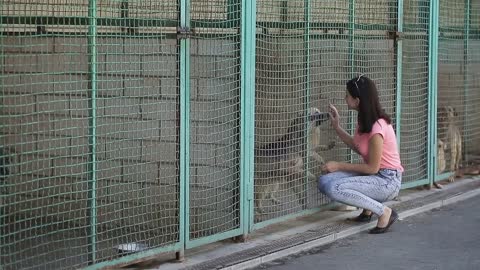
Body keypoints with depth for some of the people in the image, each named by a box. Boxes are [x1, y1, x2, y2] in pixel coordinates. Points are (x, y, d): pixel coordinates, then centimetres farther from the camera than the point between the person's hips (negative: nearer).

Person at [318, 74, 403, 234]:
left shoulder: (377, 127, -24)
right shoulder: (364, 120, 4)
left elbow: (372, 168, -20)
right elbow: (358, 147, 19)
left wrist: (339, 166, -13)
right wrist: (337, 128, 12)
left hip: (387, 180, -9)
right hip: (373, 176, 9)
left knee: (334, 189, -28)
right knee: (324, 182, -8)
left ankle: (384, 212, -13)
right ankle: (367, 206, 6)